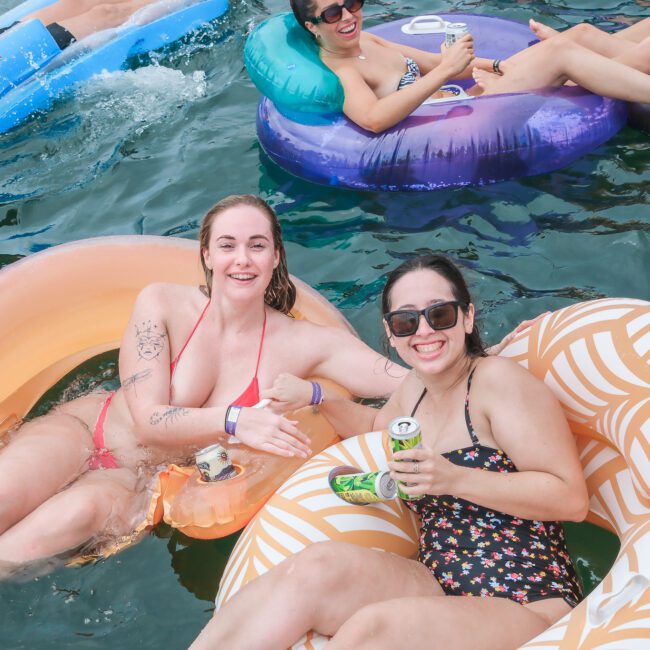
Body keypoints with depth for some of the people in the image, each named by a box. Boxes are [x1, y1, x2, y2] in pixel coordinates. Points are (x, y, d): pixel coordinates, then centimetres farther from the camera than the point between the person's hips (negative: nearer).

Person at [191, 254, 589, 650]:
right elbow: (378, 426, 37)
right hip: (442, 587, 7)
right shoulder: (417, 386, 12)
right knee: (318, 565, -22)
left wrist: (454, 479, -22)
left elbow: (573, 498, -14)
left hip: (525, 606, -6)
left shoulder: (496, 379, -10)